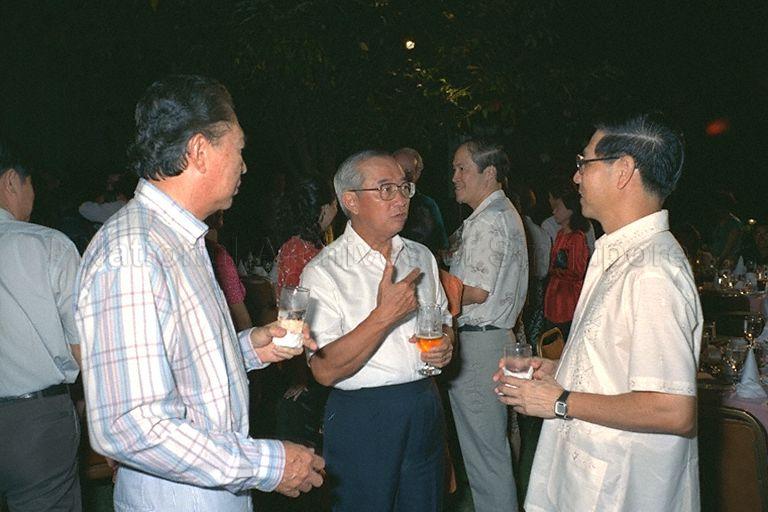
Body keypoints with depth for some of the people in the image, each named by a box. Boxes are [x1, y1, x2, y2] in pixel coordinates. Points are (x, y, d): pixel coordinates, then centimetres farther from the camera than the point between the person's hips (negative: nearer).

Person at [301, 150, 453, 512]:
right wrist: (384, 316, -26)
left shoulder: (421, 256, 9)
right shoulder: (324, 271, -12)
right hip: (362, 417, -5)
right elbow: (325, 370, -19)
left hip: (426, 409, 6)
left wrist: (445, 345, -1)